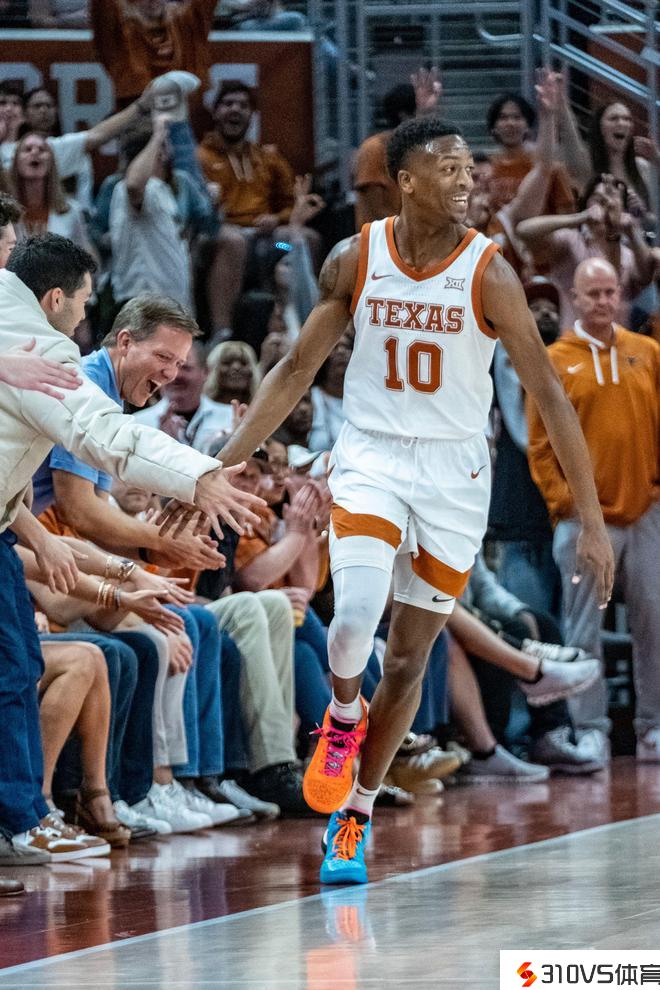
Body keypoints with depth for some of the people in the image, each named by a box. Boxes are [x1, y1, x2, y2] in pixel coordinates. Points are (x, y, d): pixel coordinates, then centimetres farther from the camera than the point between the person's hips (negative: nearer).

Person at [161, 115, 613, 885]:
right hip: (370, 454, 0)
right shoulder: (355, 260, -6)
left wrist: (592, 520, -13)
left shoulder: (488, 274, -12)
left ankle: (353, 821, 21)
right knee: (356, 612, -25)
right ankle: (342, 721, 8)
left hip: (454, 472, 0)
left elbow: (549, 396, -10)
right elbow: (298, 369, 4)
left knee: (409, 657, 6)